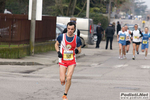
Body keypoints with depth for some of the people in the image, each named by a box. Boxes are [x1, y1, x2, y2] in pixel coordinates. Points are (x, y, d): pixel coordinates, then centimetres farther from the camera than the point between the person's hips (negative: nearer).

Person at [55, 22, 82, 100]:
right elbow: (56, 44, 11)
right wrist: (58, 52, -6)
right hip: (63, 61, 0)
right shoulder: (61, 37, -7)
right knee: (62, 80, -7)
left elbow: (79, 51, 4)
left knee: (69, 78, -13)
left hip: (72, 61, 0)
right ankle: (63, 79, 33)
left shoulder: (77, 39, -6)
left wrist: (77, 51, -21)